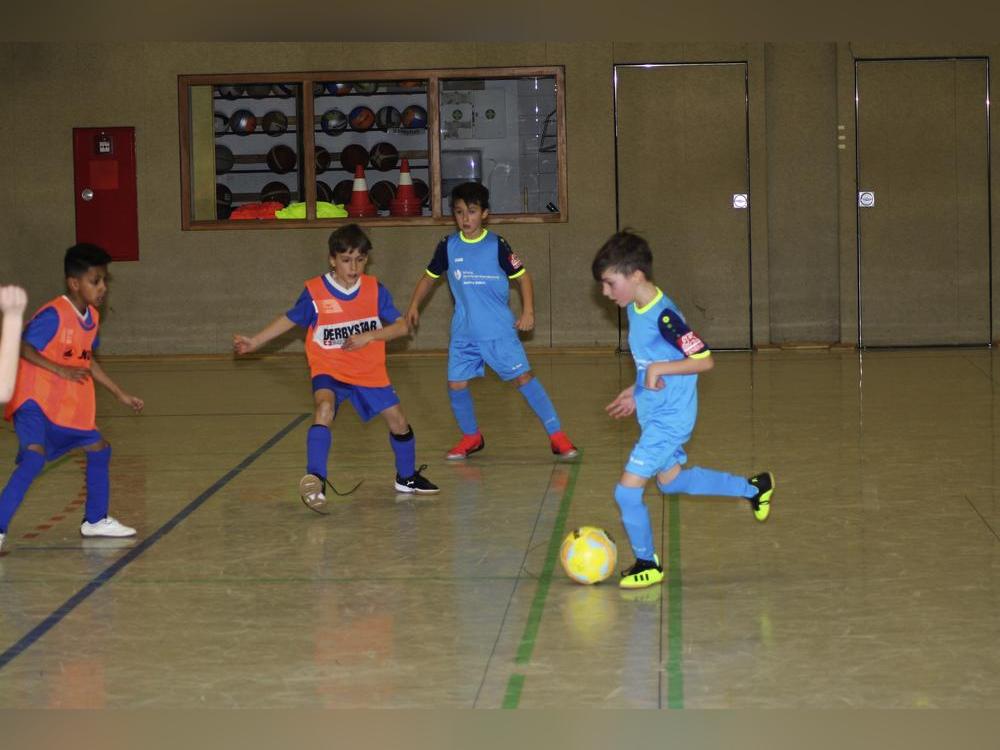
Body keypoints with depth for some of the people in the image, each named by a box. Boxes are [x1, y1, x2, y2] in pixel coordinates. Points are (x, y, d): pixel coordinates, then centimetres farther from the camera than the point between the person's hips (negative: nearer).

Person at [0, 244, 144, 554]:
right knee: (34, 456, -26)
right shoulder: (53, 314, -19)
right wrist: (61, 370, -29)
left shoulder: (92, 317, 7)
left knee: (99, 449, 17)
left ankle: (95, 520, 33)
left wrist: (121, 395, 21)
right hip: (35, 400, -9)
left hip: (69, 406, 9)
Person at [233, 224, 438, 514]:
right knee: (325, 407, -33)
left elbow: (401, 327, -7)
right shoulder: (315, 292, -11)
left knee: (398, 421, 5)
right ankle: (315, 479, -38)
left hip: (370, 372, 3)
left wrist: (369, 336, -22)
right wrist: (254, 342, 1)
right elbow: (289, 320, 3)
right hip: (329, 370, -3)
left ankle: (407, 477, 32)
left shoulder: (375, 290, -6)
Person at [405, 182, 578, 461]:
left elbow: (522, 276, -1)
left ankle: (556, 435, -2)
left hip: (499, 330, -4)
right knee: (456, 385, 3)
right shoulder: (448, 246, 1)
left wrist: (528, 311, -10)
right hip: (463, 333, 4)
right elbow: (429, 276, 16)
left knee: (524, 377, -8)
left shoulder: (497, 245, -8)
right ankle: (471, 437, 26)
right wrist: (414, 306, 8)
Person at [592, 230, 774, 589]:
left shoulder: (664, 316, -26)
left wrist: (658, 369, -28)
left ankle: (647, 564, 12)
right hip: (655, 415, 10)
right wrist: (635, 392, 16)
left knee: (627, 490, -8)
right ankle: (754, 487, 41)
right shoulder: (635, 309, 2)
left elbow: (704, 360, -25)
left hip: (669, 420, -10)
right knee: (670, 480, 27)